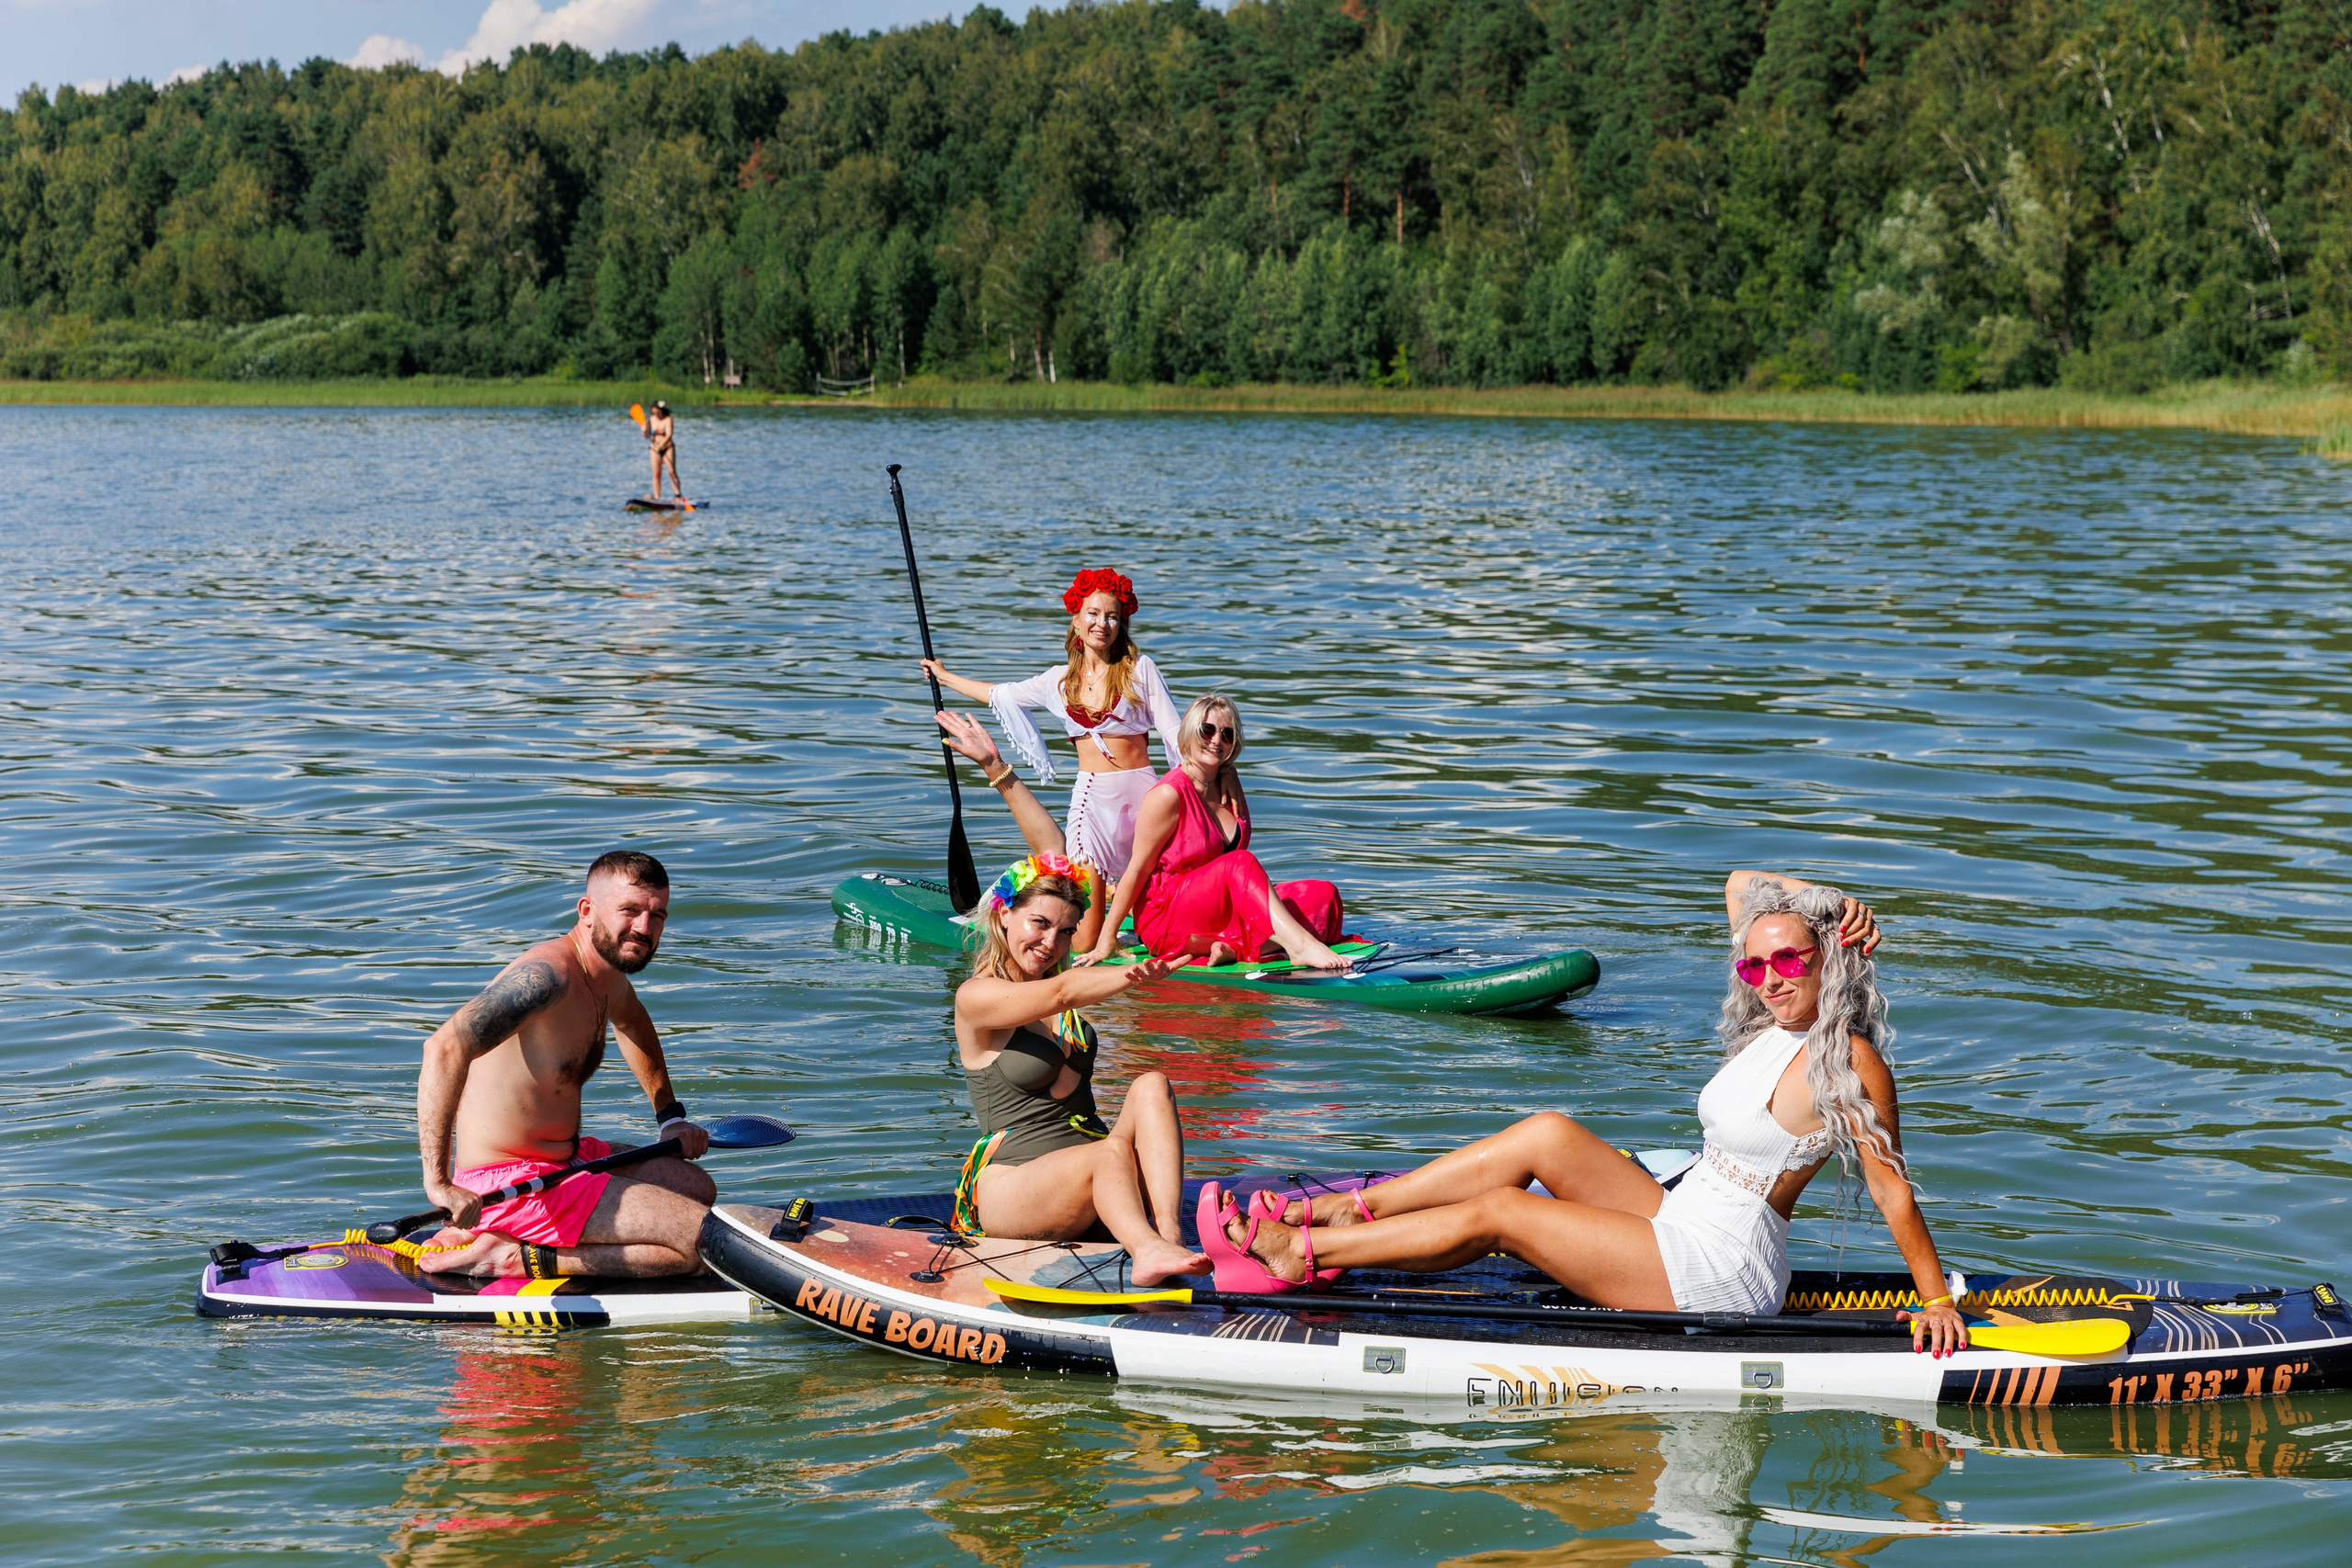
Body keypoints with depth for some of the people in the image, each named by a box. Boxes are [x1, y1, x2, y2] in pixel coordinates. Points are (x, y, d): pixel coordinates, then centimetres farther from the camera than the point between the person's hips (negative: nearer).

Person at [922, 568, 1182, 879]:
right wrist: (945, 677, 37)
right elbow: (1000, 694, 25)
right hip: (1091, 795, 2)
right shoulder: (1060, 681, 10)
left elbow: (1172, 730, -2)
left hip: (1140, 790, -2)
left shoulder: (1139, 668, 0)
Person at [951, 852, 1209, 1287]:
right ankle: (1146, 1249, -64)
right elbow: (1062, 993, -24)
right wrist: (1138, 974, -41)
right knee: (1112, 1150, -34)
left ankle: (1170, 1235, -39)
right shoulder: (976, 997, -8)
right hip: (1008, 1187, -6)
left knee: (1152, 1085, -20)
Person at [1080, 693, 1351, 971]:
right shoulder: (1168, 795, -11)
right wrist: (1108, 937, -9)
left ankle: (1232, 948, -30)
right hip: (1163, 921, -7)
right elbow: (1138, 870, -9)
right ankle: (1300, 946, -48)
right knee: (1240, 863, -33)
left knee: (1323, 895, -12)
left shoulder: (1229, 788, 11)